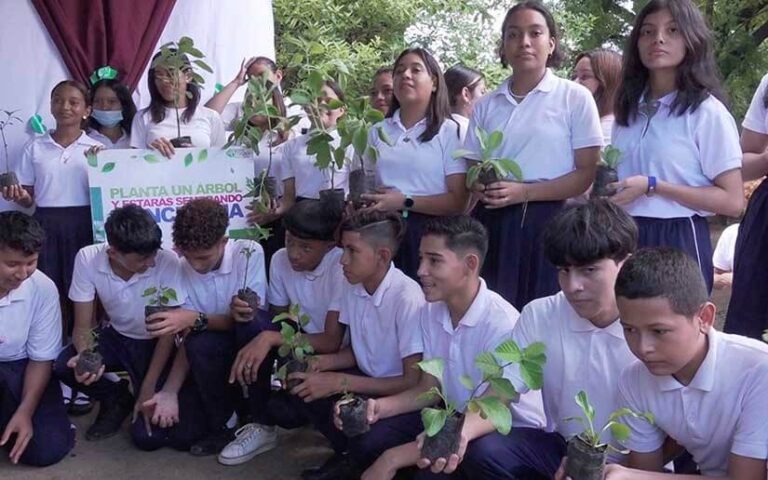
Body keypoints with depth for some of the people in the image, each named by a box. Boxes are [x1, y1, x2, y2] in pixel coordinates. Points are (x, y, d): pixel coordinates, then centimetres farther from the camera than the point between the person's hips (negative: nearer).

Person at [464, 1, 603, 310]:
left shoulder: (575, 97, 0)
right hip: (493, 225, 3)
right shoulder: (486, 106, 12)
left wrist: (524, 192, -15)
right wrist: (479, 186, -8)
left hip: (548, 224, -3)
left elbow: (587, 173, -4)